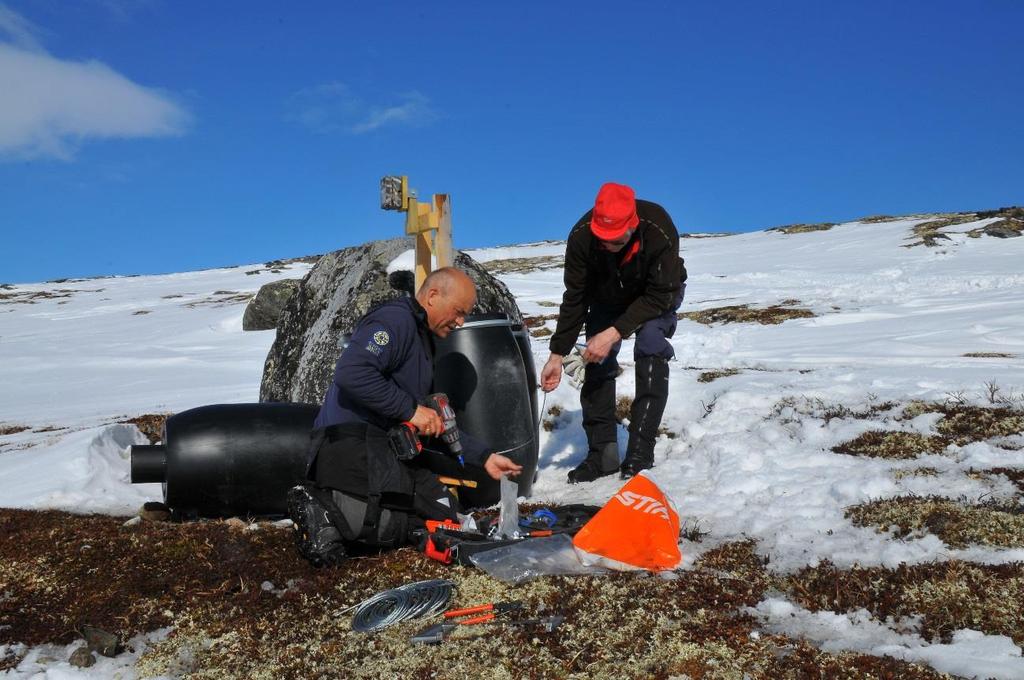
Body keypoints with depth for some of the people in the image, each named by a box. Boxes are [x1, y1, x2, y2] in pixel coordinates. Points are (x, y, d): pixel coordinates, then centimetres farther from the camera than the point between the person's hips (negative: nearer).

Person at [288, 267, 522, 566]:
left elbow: (434, 424, 26)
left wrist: (484, 457, 19)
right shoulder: (396, 319, -8)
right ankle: (326, 512, -15)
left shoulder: (423, 342, 24)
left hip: (385, 449, 10)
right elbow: (351, 372, -26)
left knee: (444, 508, 0)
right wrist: (410, 409, -18)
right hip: (353, 441, -10)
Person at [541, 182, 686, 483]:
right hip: (607, 296, 3)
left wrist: (615, 333, -39)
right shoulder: (581, 236, -31)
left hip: (656, 295, -3)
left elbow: (658, 297, -32)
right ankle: (602, 453, 1)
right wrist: (557, 353, -23)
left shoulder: (660, 232, -39)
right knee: (597, 361, -8)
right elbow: (575, 298, -21)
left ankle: (640, 454, -19)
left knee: (650, 351, -23)